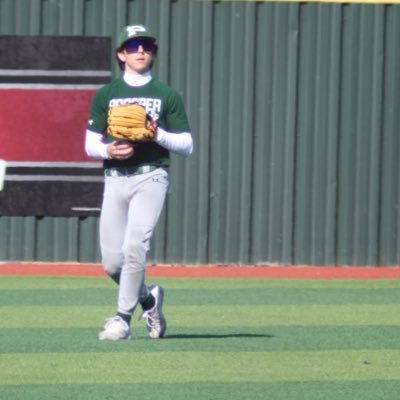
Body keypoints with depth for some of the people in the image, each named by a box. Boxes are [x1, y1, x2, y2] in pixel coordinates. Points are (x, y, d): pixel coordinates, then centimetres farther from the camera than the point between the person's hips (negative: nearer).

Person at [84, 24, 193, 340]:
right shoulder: (105, 95, 13)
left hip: (151, 178, -3)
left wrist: (157, 134, -12)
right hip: (115, 180, 3)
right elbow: (90, 145, 11)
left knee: (135, 246, -19)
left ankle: (123, 318, -11)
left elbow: (187, 145, 5)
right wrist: (108, 150, -11)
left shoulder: (168, 96, 8)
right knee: (111, 261, 0)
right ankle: (148, 298, 27)